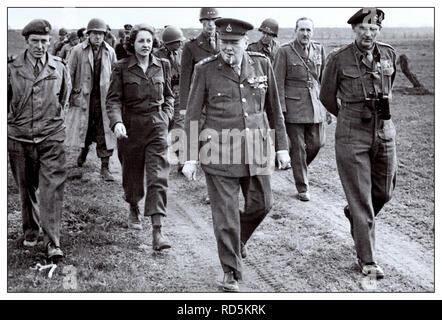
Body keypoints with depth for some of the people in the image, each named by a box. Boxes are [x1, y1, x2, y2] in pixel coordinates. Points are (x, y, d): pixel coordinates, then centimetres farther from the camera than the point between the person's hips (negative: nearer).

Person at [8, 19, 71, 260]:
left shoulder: (59, 68, 0)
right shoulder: (12, 68, -3)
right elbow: (5, 101, 9)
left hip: (51, 138, -1)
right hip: (19, 137, 1)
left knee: (52, 188, -8)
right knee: (26, 188, 13)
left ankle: (52, 242, -5)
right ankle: (30, 231, 33)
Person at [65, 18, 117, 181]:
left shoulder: (110, 52, 3)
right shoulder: (78, 51, -3)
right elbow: (70, 74, 1)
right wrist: (69, 96, 0)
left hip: (104, 98, 1)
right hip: (84, 96, -1)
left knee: (105, 133, -2)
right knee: (84, 129, 13)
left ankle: (105, 167, 3)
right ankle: (84, 150, 44)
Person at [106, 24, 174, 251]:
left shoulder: (162, 66, 5)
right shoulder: (122, 68, -3)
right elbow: (113, 99, -7)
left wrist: (167, 116, 7)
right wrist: (116, 122, -23)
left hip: (157, 127, 1)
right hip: (131, 127, -1)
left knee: (158, 177, -10)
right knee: (132, 174, 13)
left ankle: (157, 232, -14)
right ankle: (134, 209, 46)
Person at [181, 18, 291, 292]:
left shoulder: (262, 64, 3)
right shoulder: (206, 69, -5)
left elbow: (274, 107, 10)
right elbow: (192, 115, -1)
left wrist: (282, 146, 8)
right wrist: (190, 158, -4)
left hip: (256, 148, 3)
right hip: (220, 151, -3)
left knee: (262, 204, 10)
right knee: (225, 212, 0)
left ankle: (238, 238, 41)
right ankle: (231, 272, 14)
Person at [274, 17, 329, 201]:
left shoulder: (319, 50, 7)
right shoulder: (285, 52, -5)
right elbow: (278, 82, -6)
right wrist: (280, 109, -11)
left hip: (315, 103, 4)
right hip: (293, 105, -4)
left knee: (317, 142, 3)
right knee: (298, 147, 0)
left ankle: (299, 166, 33)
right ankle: (302, 188, 10)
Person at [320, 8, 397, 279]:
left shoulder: (389, 54, 3)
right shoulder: (338, 59, -7)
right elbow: (327, 97, 6)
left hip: (385, 132, 4)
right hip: (352, 135, -4)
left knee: (385, 191, 14)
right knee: (361, 198, -2)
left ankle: (355, 215, 46)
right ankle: (367, 260, 6)